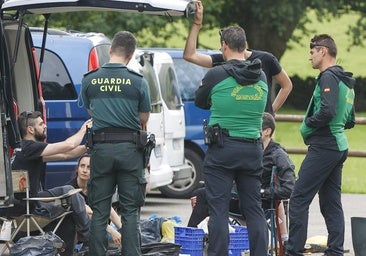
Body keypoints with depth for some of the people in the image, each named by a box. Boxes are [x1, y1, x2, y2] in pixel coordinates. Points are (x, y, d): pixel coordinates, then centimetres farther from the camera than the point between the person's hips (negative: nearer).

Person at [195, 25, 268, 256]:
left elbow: (200, 102, 7)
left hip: (222, 149, -4)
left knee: (218, 209, 0)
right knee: (254, 209, 9)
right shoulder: (261, 76, 5)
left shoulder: (216, 75, -9)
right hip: (253, 148, 4)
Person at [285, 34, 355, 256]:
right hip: (340, 146, 10)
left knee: (299, 199, -8)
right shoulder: (346, 81, 18)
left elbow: (327, 111, -25)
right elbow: (350, 121, 24)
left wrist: (308, 124, -10)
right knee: (331, 202, 10)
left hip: (323, 147, -10)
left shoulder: (328, 77, -12)